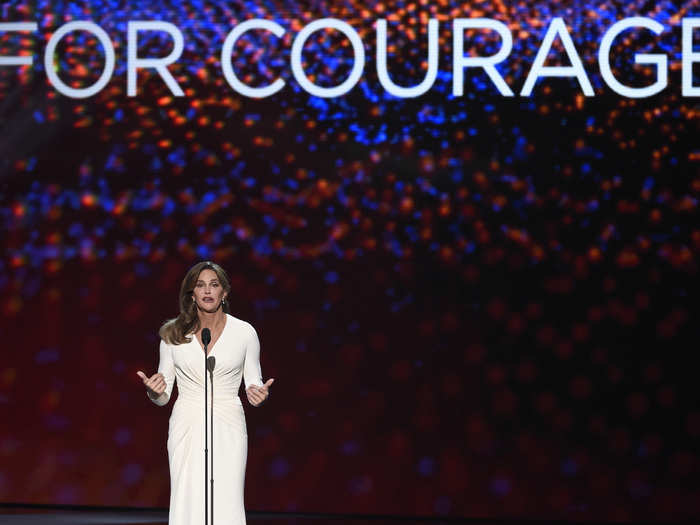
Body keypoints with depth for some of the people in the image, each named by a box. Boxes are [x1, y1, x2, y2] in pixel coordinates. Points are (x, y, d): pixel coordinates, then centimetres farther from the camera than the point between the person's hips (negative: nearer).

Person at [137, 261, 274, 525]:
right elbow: (163, 396, 10)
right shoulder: (174, 334, 5)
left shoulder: (245, 332, 3)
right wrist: (154, 390, -13)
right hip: (187, 426, 1)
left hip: (227, 428, -1)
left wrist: (258, 394, -10)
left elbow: (253, 381, 13)